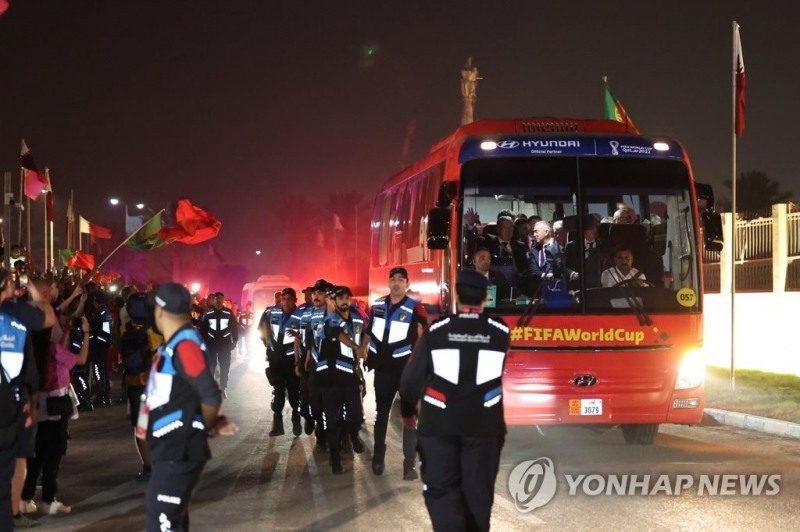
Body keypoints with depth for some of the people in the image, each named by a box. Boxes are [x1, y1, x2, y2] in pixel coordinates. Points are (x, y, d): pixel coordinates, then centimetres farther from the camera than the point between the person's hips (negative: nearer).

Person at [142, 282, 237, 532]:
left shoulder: (184, 344, -16)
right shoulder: (173, 345, 13)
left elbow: (211, 396, -19)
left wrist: (206, 427, -2)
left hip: (178, 453, -10)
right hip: (171, 450, 10)